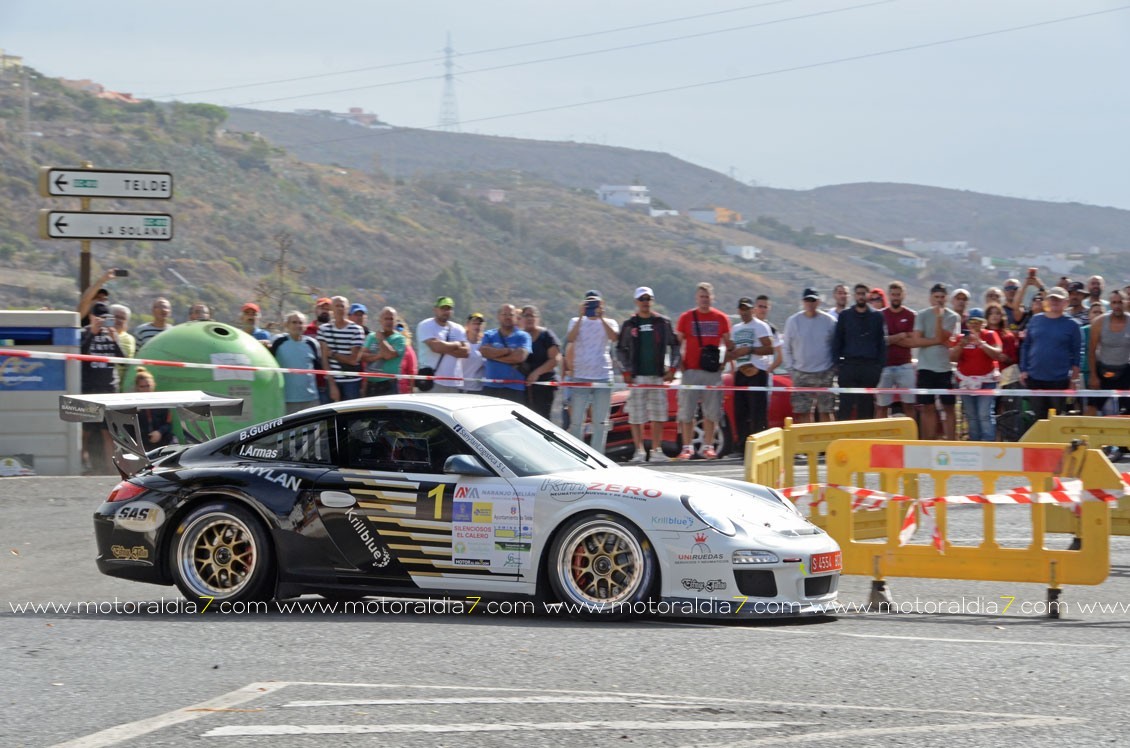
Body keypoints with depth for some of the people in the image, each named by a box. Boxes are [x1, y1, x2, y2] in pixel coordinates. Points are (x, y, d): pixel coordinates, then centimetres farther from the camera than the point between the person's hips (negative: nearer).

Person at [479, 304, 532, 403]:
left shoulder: (523, 336, 6)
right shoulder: (489, 335, 13)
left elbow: (520, 356, -10)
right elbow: (483, 351, -6)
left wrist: (494, 354, -3)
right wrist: (508, 351, -8)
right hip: (491, 388, 2)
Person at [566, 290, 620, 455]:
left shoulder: (609, 323, 9)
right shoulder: (576, 322, 9)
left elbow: (614, 338, -13)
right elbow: (570, 339, -11)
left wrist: (601, 317, -18)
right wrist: (581, 316, -16)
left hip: (603, 376, 0)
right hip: (580, 377, 0)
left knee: (600, 422, 0)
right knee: (576, 421, -3)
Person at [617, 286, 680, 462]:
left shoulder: (663, 323, 7)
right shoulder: (629, 325, 7)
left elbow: (674, 346, 9)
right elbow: (620, 350, 10)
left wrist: (672, 369, 0)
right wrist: (625, 372, 0)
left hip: (658, 375, 0)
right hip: (637, 376, 0)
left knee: (658, 415, -1)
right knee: (636, 415, -2)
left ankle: (656, 449, 5)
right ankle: (639, 450, 5)